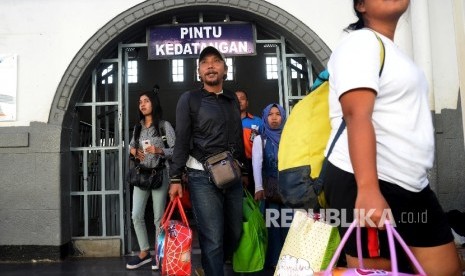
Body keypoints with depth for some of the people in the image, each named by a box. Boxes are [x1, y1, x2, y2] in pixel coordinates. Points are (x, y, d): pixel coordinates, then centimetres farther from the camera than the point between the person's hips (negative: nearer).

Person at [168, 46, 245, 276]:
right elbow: (182, 141, -3)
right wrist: (175, 178, -8)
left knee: (235, 234, 12)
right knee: (213, 238, -5)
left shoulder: (233, 99, 15)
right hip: (203, 176, -5)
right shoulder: (189, 99, 1)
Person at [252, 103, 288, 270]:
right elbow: (257, 164, -4)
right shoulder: (260, 139, 5)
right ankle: (274, 260, 10)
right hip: (271, 187, -2)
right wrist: (259, 188, -14)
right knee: (274, 223, -1)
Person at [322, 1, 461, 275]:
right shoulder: (361, 43, -8)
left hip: (412, 185, 10)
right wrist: (368, 190, -32)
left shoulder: (393, 51, 22)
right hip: (365, 182, -9)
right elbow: (357, 115, -22)